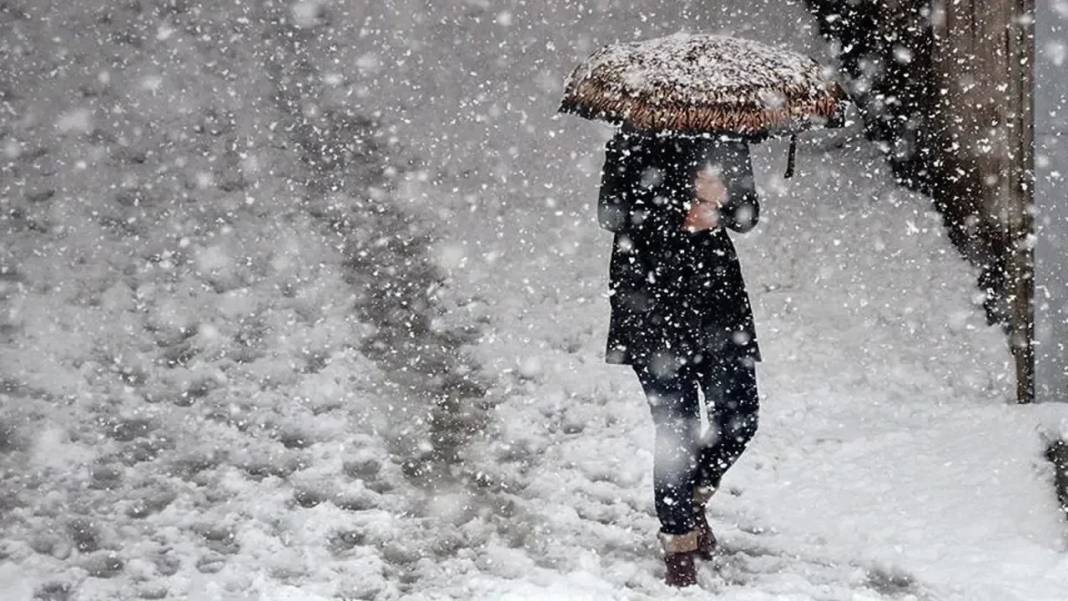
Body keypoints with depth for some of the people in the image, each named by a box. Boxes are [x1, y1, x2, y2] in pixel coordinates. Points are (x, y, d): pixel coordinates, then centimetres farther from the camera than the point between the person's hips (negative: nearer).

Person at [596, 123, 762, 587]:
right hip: (652, 295, -4)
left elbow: (747, 215, 8)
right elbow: (611, 213, -11)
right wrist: (682, 213, -20)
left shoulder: (726, 140, 8)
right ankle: (679, 541, 11)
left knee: (739, 419, 1)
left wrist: (721, 201, -15)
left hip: (718, 292, 5)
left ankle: (691, 499, 29)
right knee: (676, 427, -4)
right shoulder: (634, 142, -4)